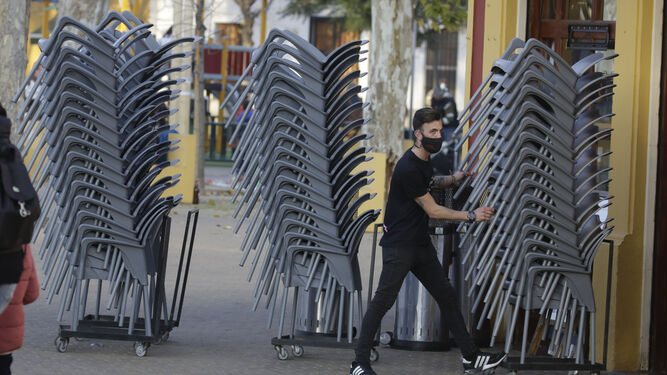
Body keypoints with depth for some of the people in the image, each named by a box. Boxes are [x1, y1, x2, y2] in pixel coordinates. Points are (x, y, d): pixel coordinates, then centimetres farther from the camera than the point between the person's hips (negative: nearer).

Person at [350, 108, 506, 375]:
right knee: (383, 300, -8)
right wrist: (471, 216, -13)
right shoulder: (408, 168, -22)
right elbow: (432, 210, -17)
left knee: (446, 295, 9)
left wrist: (452, 179, 13)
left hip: (421, 243, 9)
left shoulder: (424, 160, 7)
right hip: (399, 245, -9)